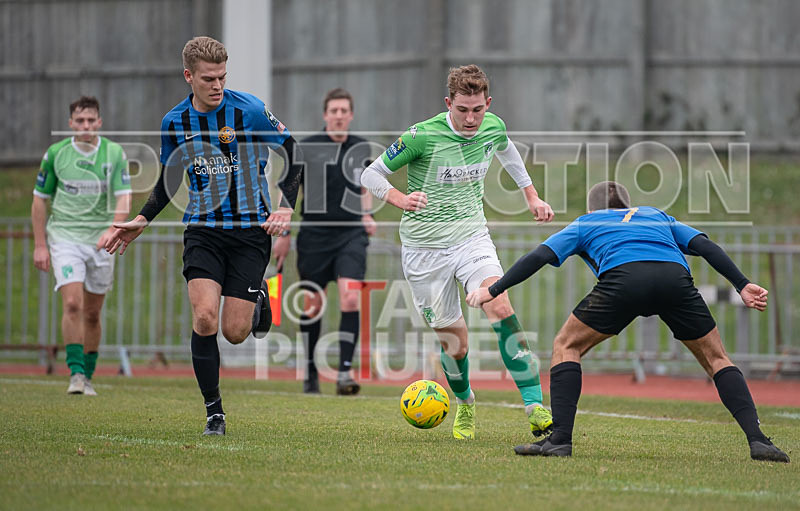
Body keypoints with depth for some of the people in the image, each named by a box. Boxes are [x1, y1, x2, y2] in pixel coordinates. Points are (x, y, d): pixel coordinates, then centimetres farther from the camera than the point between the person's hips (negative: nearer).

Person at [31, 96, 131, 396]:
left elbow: (123, 199, -7)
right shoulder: (55, 154, -1)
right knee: (72, 304, -18)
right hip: (64, 236, -1)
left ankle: (88, 377, 19)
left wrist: (112, 230, -25)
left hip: (101, 240, 1)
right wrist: (40, 245, 2)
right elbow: (40, 200, 6)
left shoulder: (114, 154, -1)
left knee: (92, 313, 7)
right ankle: (76, 373, -16)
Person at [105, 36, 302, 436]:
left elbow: (291, 153, 2)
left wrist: (286, 205, -10)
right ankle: (213, 410, -4)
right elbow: (170, 180, 17)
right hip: (203, 230, 2)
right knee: (204, 317, -18)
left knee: (235, 333, -5)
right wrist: (142, 220, 7)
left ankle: (258, 299, 32)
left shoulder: (250, 111, -10)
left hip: (250, 230, -2)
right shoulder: (174, 122, 1)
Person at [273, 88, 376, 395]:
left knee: (350, 299, -15)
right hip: (315, 234, -1)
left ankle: (345, 372, -14)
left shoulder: (361, 148, 7)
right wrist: (284, 235, 2)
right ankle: (310, 373, 19)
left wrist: (366, 215, 8)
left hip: (351, 234, 1)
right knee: (312, 305, 5)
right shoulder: (307, 148, -3)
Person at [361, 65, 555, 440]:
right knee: (454, 342, 0)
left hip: (472, 236, 2)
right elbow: (370, 175, -8)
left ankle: (534, 406, -25)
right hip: (425, 247, -2)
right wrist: (400, 199, -27)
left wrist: (531, 196, 23)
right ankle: (465, 404, 32)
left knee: (501, 310, -23)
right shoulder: (422, 136, -17)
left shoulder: (493, 127, -3)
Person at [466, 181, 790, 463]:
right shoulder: (657, 216, 40)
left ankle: (560, 439, 4)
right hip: (675, 275, 2)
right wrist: (742, 286, 24)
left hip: (623, 277, -2)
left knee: (566, 346, 18)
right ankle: (757, 439, 3)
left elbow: (539, 256, 22)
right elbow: (705, 246, 26)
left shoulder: (585, 225, 34)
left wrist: (493, 290, 27)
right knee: (716, 359, 19)